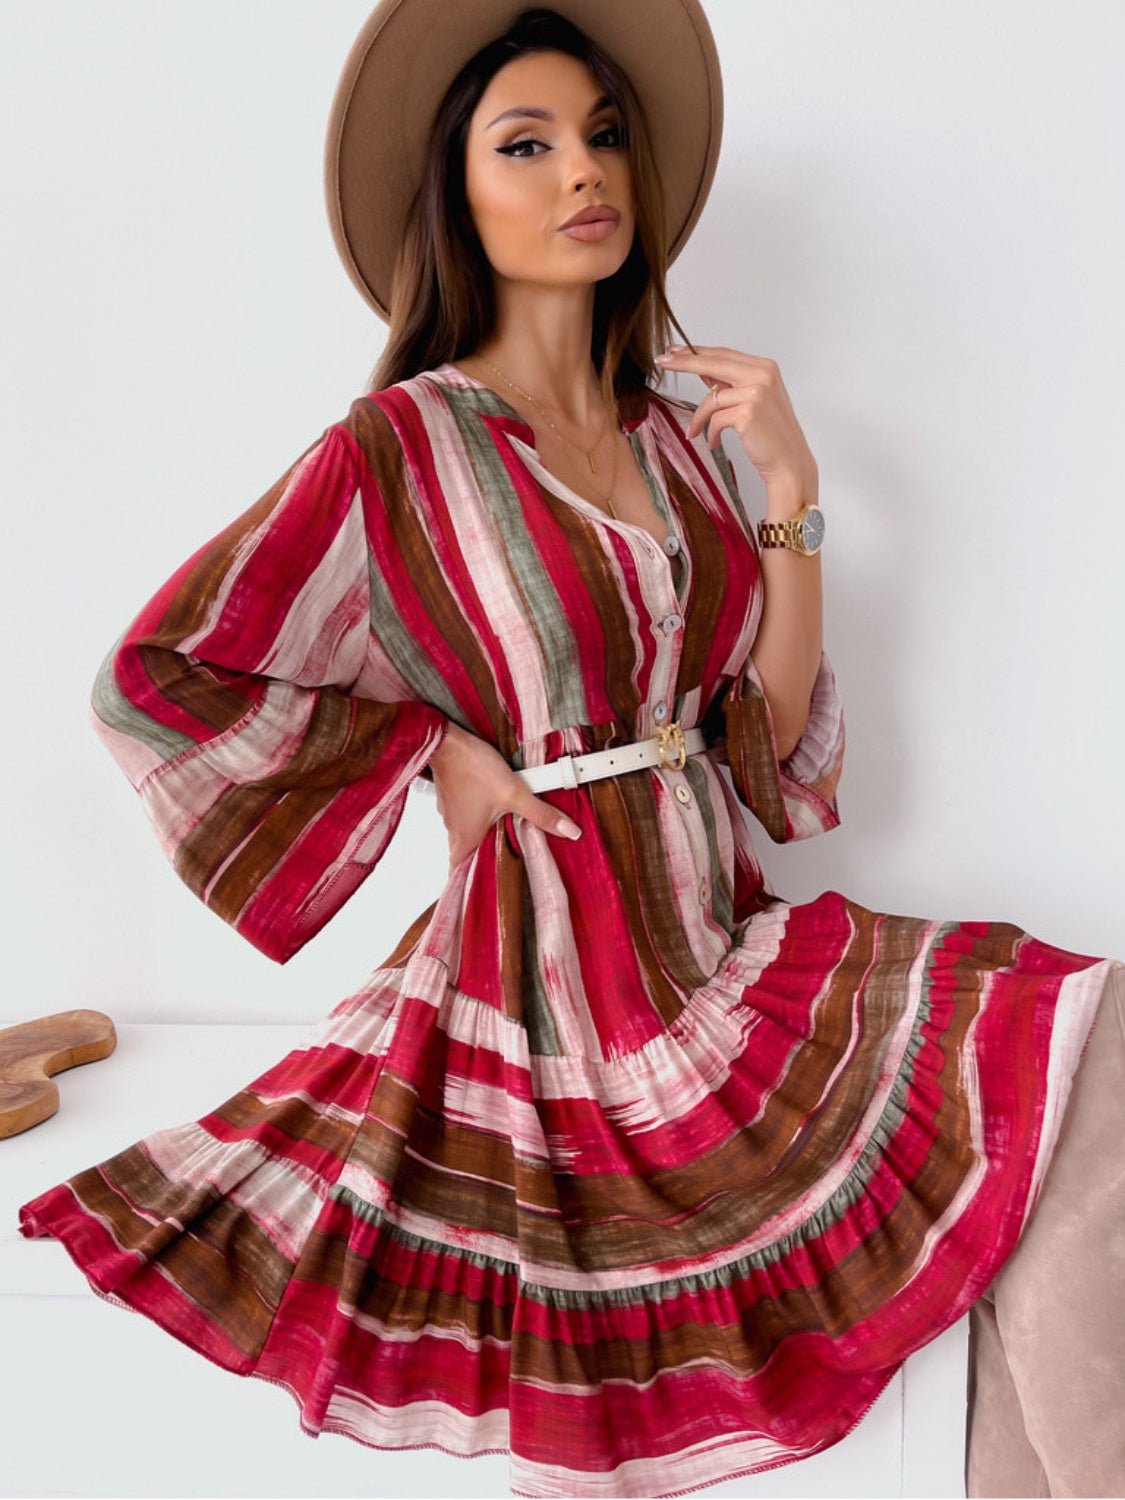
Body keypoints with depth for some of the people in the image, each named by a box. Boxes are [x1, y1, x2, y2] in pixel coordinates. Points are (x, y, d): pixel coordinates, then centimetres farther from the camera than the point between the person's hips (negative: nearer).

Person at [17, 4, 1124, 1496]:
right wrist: (436, 748, -8)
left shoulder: (677, 437, 8)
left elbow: (775, 724, 7)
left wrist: (788, 487, -4)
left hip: (722, 938, 6)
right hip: (557, 969, -5)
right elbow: (153, 678, -5)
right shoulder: (401, 447, -8)